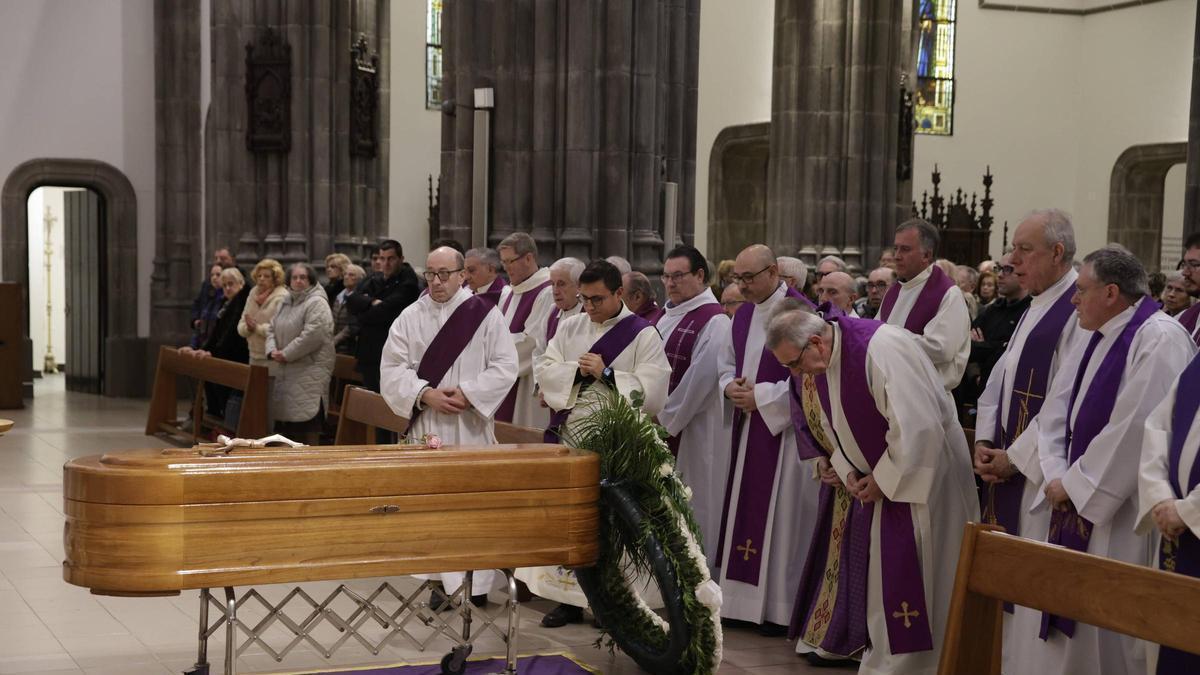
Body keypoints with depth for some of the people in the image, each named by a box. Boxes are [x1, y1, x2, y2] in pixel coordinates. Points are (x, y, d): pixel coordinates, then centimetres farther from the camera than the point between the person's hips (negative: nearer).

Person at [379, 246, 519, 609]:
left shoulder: (484, 313, -1)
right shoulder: (410, 317, 5)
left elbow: (505, 365, -4)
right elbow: (392, 369, 1)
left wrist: (468, 394, -14)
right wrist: (426, 394, -13)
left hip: (473, 425, -1)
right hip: (427, 426, 2)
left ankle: (478, 582, 12)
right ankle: (445, 582, 11)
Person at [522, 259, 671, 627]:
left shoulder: (643, 334, -3)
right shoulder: (570, 327, 11)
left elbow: (650, 390, -12)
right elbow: (543, 370, 4)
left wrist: (605, 372, -16)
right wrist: (578, 370, -11)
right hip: (567, 437, 4)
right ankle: (568, 598, 16)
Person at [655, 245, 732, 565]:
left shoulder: (713, 321, -12)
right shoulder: (668, 316, 13)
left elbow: (699, 380, -17)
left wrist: (666, 421, -13)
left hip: (695, 430, -8)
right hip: (665, 425, 8)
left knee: (692, 504, -1)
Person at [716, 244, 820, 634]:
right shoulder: (743, 314, 10)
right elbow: (727, 361, 20)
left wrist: (760, 396, -16)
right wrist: (730, 386, -2)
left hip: (784, 427, -8)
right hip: (747, 426, 8)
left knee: (780, 514, -3)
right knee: (743, 510, 10)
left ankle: (780, 606, 6)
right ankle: (744, 597, 19)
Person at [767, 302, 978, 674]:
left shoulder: (880, 347, -28)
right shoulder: (819, 364, -1)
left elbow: (916, 426, -29)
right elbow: (834, 426, 13)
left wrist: (883, 480, -19)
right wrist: (848, 471, -4)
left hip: (921, 470, -8)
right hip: (878, 477, 8)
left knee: (910, 574, -4)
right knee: (874, 571, 10)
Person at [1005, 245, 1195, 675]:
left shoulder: (1159, 339, -15)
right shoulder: (1095, 340, 13)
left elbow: (1135, 426, -22)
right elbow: (1055, 411, 10)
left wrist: (1074, 483, -15)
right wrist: (1057, 475, -6)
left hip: (1120, 509, -8)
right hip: (1076, 501, 9)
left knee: (1111, 625, -2)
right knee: (1061, 616, 11)